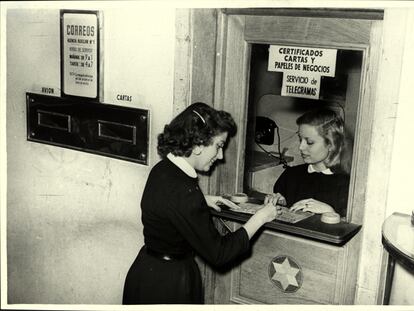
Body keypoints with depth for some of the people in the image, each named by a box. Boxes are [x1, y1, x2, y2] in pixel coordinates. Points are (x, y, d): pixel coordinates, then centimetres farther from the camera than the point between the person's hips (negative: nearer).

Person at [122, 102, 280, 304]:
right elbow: (218, 254, -23)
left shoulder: (162, 170, -2)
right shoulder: (182, 190, -30)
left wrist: (202, 200, 13)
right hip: (167, 286, -9)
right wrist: (259, 218, -15)